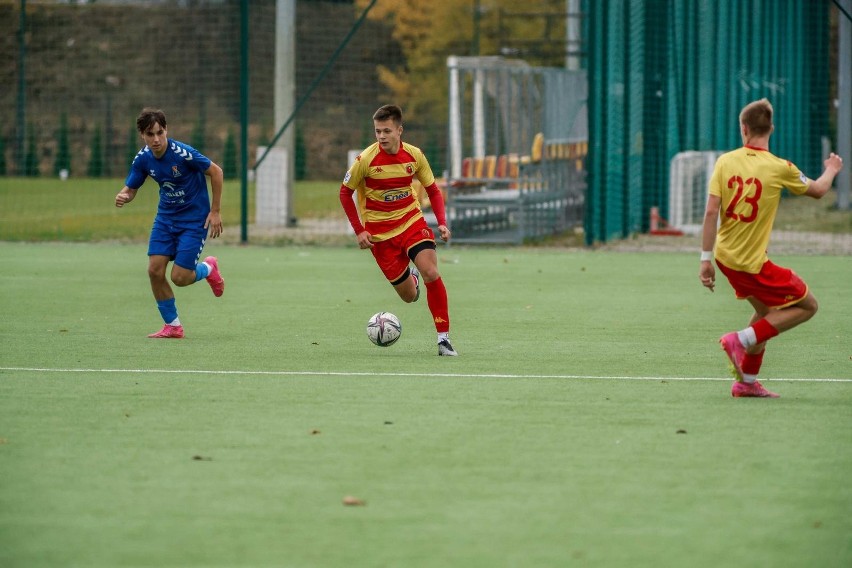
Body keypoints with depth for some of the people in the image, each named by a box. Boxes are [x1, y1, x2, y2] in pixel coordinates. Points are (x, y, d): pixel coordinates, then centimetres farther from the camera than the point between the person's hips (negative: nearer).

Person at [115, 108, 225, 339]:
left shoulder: (182, 153, -24)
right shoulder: (143, 159, -8)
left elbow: (215, 172, -14)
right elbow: (131, 188, 3)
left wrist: (215, 211, -12)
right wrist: (123, 197, -22)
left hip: (194, 219, -5)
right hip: (166, 217, 5)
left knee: (179, 277, -10)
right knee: (155, 270, -7)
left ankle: (208, 268, 26)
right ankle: (172, 326, 8)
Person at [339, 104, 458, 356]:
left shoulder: (414, 155, -7)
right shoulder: (366, 160, -14)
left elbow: (433, 190, 7)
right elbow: (345, 193, -2)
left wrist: (442, 222, -8)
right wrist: (359, 231, -9)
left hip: (411, 221, 1)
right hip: (379, 231, -1)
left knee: (431, 273, -22)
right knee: (409, 296, 0)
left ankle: (443, 337, -13)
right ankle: (410, 276, 41)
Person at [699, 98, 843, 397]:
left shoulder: (725, 161, -4)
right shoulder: (779, 168, -13)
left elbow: (711, 211, -7)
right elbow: (817, 190, 7)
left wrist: (705, 259, -1)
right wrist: (832, 170, 29)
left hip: (725, 256, 6)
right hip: (751, 262, -6)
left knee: (765, 311, 25)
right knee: (807, 305, 8)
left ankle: (746, 381, 27)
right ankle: (742, 340, -3)